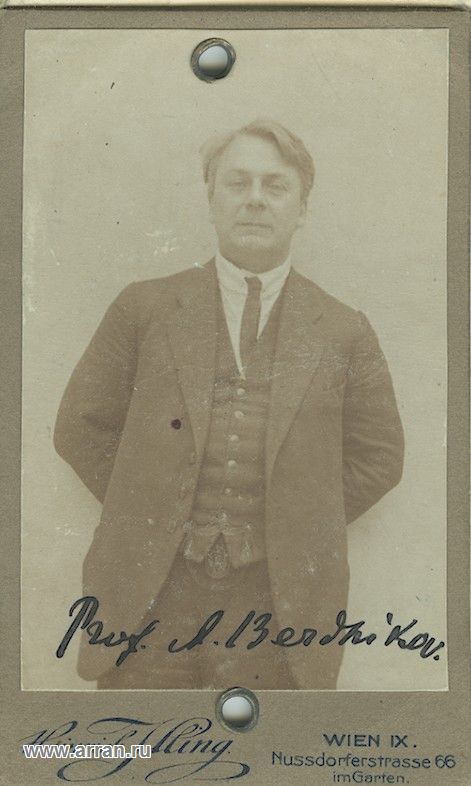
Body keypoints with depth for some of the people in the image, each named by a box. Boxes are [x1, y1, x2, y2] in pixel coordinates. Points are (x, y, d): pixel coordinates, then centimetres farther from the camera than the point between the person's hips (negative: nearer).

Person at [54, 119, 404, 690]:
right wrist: (145, 513, 0)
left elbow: (378, 457, 9)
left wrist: (297, 527, 2)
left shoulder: (344, 333, 5)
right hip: (149, 595, 0)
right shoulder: (143, 308, 5)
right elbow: (81, 428, 7)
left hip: (281, 599, 0)